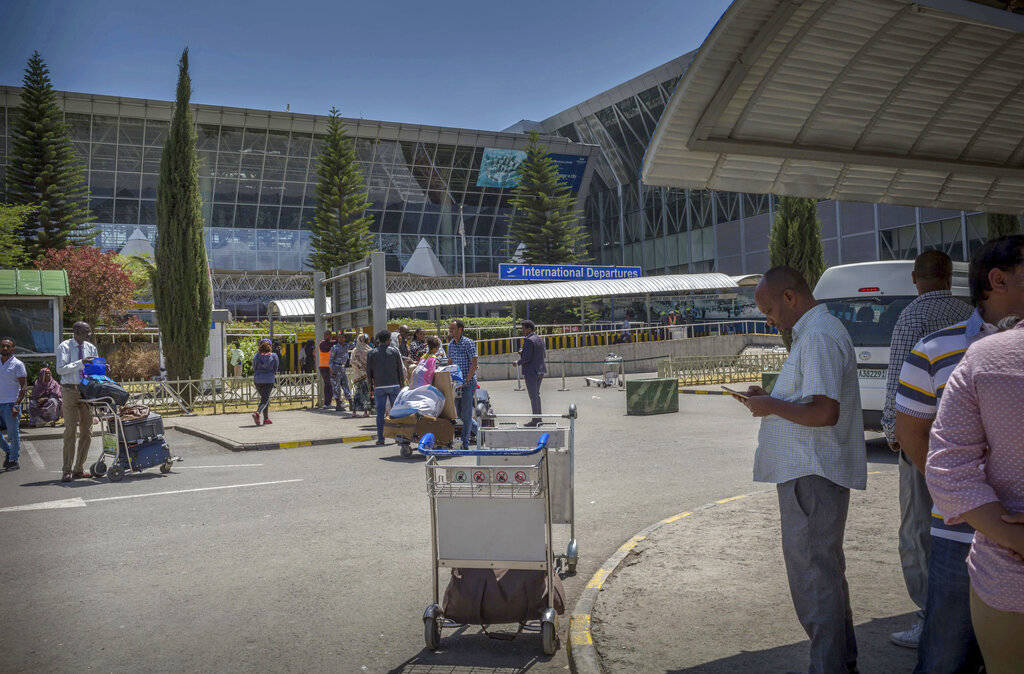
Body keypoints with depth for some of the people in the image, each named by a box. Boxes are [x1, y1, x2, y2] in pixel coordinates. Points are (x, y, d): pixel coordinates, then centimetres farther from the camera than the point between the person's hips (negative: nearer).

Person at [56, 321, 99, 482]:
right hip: (70, 390, -5)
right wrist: (81, 363, -22)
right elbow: (61, 369, -14)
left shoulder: (91, 347, 12)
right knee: (70, 430, -6)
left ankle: (79, 469, 14)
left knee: (87, 431, 5)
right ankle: (67, 471, -1)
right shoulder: (64, 347, -3)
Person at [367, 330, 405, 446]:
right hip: (394, 385, 0)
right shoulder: (394, 351, 2)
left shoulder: (372, 353, 2)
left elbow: (368, 372, 5)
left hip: (379, 387, 0)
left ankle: (380, 438, 1)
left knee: (380, 412, 3)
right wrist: (402, 384, 11)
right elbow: (401, 369, 3)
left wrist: (371, 384, 16)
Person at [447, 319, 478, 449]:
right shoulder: (450, 344, 11)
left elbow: (474, 363, -14)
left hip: (468, 383, -7)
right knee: (458, 412, 9)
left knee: (466, 412, -5)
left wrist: (466, 380, -19)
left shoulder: (468, 343, -10)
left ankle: (465, 442, 0)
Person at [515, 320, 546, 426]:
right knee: (536, 394, 18)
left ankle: (535, 420, 2)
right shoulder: (540, 339, 11)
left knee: (533, 396, -2)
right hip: (540, 370, 9)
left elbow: (526, 358, -22)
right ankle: (538, 418, 23)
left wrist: (518, 363, -3)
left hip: (531, 372, -9)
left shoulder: (528, 340, -17)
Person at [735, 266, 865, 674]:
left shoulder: (818, 337, -18)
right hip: (811, 473, 11)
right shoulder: (817, 332, 16)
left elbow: (824, 412, -28)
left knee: (813, 575, -2)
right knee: (826, 570, 21)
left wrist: (772, 406, -15)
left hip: (811, 477, -11)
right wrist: (770, 400, 12)